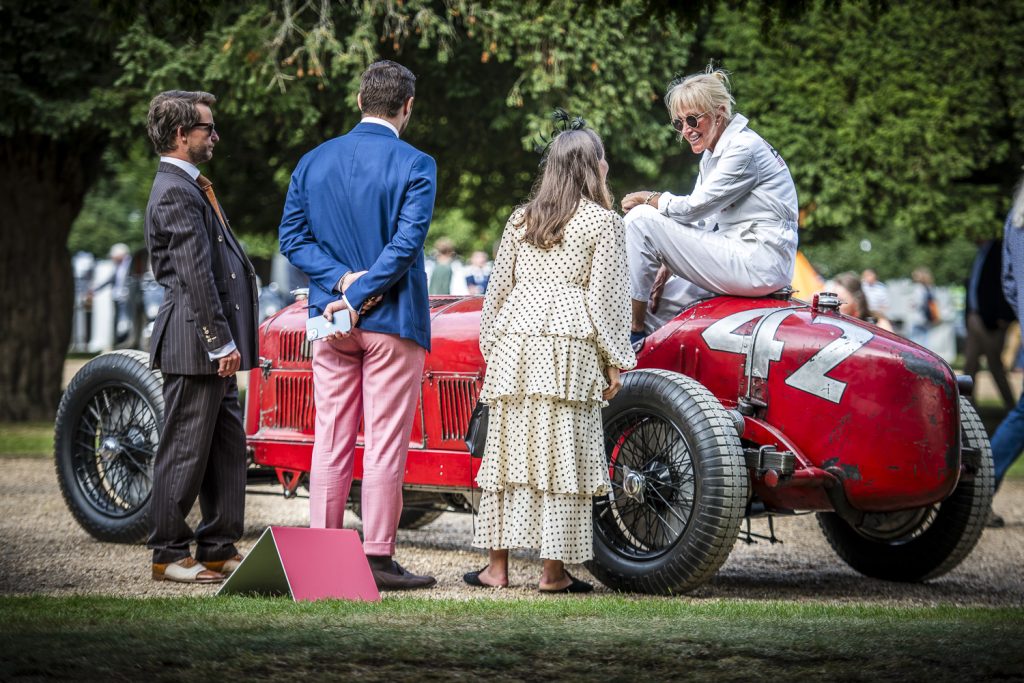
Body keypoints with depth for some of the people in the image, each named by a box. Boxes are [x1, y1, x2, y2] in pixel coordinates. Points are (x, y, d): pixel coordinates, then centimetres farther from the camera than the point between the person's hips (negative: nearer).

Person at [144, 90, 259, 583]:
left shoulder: (191, 187, 18)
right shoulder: (174, 192, -15)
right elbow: (194, 276, -20)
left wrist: (228, 342, 19)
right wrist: (220, 343, -20)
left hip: (213, 343, 10)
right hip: (194, 342, -10)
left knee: (227, 449, 12)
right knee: (185, 450, -3)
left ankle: (219, 548, 18)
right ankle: (168, 555, 4)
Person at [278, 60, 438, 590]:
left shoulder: (313, 162, 7)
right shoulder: (415, 166, -9)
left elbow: (292, 236, 3)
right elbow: (406, 243, -17)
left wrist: (341, 280, -6)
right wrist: (359, 295, -14)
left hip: (330, 321, 5)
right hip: (393, 320, -5)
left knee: (330, 441, 9)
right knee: (385, 442, -1)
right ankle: (377, 557, -1)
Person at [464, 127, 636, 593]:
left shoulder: (520, 219, 15)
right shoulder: (603, 222, 1)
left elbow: (497, 288, 16)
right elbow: (605, 296, -3)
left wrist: (490, 347, 22)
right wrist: (614, 361, 0)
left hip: (514, 344, 4)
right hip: (569, 345, -4)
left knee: (508, 450, 7)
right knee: (561, 455, -3)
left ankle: (497, 566, 8)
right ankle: (553, 571, -4)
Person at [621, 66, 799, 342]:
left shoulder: (743, 148, -13)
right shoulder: (713, 153, 17)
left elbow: (694, 208, -15)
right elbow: (698, 223, 16)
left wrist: (649, 200, 1)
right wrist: (667, 265, 4)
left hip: (759, 264, -10)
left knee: (640, 220, -12)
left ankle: (634, 331, -6)